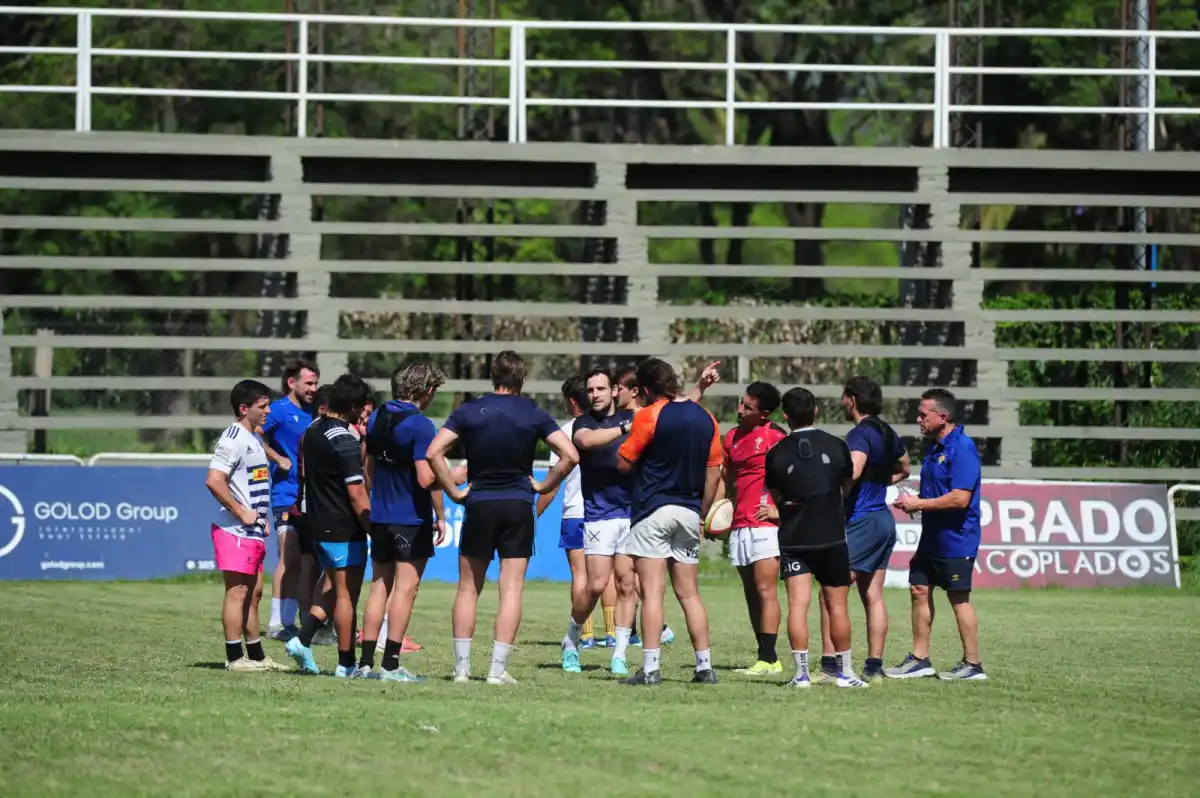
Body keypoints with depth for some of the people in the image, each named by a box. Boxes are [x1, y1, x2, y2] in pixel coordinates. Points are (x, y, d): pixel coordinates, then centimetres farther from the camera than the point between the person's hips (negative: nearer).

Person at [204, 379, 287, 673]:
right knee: (237, 592, -8)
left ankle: (257, 656, 21)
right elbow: (213, 481, -24)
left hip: (254, 531, 10)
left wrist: (263, 516, 16)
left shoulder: (254, 438, 17)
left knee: (253, 593, 14)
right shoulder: (233, 439, -14)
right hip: (236, 531, -10)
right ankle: (235, 658, -6)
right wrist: (241, 512, -20)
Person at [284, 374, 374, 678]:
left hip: (318, 524, 8)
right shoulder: (345, 442, -19)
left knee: (333, 588, 20)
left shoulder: (312, 432, 7)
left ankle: (302, 640, 9)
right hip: (344, 528, -8)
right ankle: (346, 664, 3)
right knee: (347, 593, -1)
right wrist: (372, 528, -12)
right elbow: (357, 494, -20)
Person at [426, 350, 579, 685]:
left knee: (468, 589, 10)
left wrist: (454, 491, -2)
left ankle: (462, 667, 7)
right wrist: (544, 485, 3)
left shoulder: (468, 411, 0)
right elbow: (570, 455, -8)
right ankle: (498, 668, -5)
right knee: (511, 589, 1)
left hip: (479, 506, 0)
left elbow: (434, 452, -9)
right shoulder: (534, 415, -1)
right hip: (519, 506, 0)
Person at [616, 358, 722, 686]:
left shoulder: (649, 416, -10)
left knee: (652, 592, -6)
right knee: (689, 594, 11)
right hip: (689, 512, 5)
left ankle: (650, 668, -11)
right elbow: (714, 472, 10)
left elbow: (623, 463, -7)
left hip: (653, 511, -5)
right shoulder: (705, 418, 7)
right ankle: (705, 667, 9)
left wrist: (628, 435, 12)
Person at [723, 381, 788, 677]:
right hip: (739, 525, 8)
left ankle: (768, 659, -13)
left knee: (765, 591, -11)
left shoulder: (774, 436, -8)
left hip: (764, 523, -8)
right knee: (751, 592, 8)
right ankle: (765, 657, 11)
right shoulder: (732, 437, 14)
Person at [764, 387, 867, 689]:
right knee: (837, 605, 8)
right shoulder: (837, 446, -1)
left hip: (792, 539, 0)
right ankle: (845, 672, 14)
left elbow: (775, 497, 10)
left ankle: (802, 672, -13)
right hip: (831, 536, 1)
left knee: (797, 604, -6)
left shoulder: (776, 454, -2)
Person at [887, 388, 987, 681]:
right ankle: (919, 659, 18)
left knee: (958, 598, -3)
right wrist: (913, 502, 5)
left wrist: (919, 504, -17)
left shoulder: (962, 448, -18)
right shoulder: (936, 448, 13)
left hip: (955, 539, -10)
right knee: (919, 590, 10)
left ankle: (972, 665, 4)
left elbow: (960, 498, -25)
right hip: (932, 537, 10)